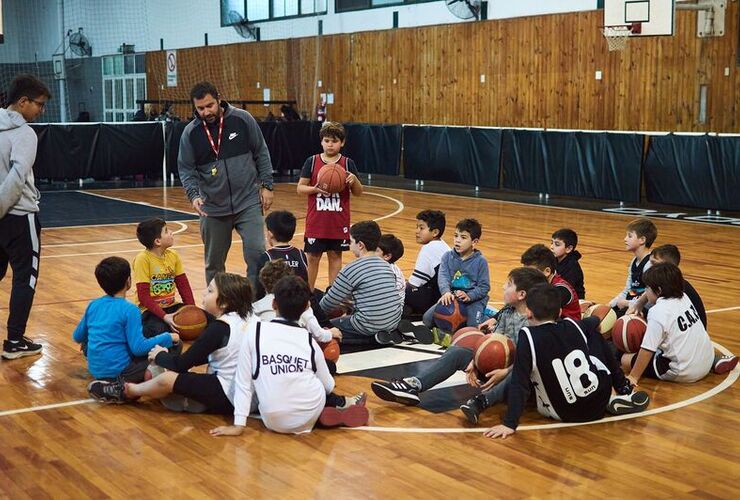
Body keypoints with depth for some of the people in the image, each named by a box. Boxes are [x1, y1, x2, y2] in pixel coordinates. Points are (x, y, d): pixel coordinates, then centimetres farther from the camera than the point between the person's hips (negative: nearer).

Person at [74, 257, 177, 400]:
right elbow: (139, 348, -19)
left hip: (95, 369, 8)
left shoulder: (93, 305, 3)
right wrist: (168, 338, -8)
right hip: (117, 371, -8)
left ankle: (104, 385, 9)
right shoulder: (129, 310, -15)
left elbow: (77, 337, 13)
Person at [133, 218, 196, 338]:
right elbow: (143, 296, -20)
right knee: (160, 330, -35)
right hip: (149, 310, -6)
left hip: (171, 306, 6)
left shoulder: (173, 255, 2)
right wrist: (164, 316, -29)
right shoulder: (143, 259, -16)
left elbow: (184, 285, 3)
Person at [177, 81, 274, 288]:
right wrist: (194, 194, -15)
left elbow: (261, 153, 4)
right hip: (213, 208, 2)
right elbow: (186, 169, 2)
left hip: (248, 202, -1)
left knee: (256, 252, -12)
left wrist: (266, 185, 0)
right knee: (214, 263, 11)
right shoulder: (190, 133, -2)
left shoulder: (242, 119, -3)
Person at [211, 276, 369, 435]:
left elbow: (244, 381, -5)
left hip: (275, 423, -2)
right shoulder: (309, 340, 0)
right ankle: (342, 404, 25)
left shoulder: (254, 331, -6)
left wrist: (238, 425, 0)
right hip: (310, 416, 2)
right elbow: (328, 386, 10)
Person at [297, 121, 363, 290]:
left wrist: (354, 180, -18)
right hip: (316, 221, 0)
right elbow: (300, 188, 1)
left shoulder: (348, 163, 0)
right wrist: (315, 189, -18)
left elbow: (358, 193, 3)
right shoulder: (312, 162, -1)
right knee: (313, 257, 6)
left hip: (339, 221, 1)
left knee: (335, 256, 8)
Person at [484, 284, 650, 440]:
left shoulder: (528, 336, -16)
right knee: (595, 336, 23)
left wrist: (510, 424, -20)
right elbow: (595, 323, 25)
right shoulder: (572, 325, -1)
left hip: (566, 415, -4)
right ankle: (624, 391, 26)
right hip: (601, 397, 5)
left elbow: (519, 383, -21)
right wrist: (597, 318, 48)